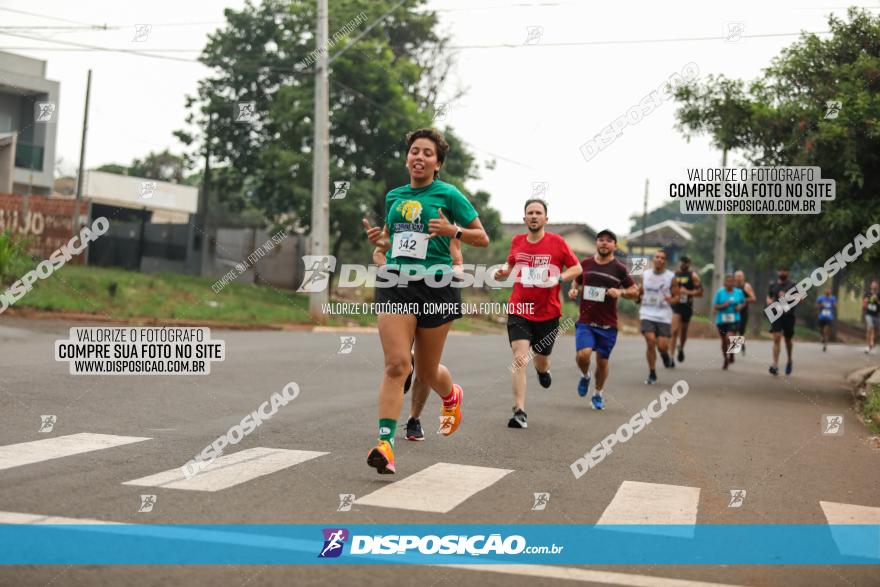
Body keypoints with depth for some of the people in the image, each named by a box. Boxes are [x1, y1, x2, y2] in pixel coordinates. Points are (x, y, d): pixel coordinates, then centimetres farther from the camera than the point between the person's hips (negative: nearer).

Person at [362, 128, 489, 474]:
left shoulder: (448, 195, 0)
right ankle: (385, 444, -15)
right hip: (395, 284, 3)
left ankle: (452, 396, 46)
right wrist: (379, 240, 5)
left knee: (427, 371, 10)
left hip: (435, 287, -2)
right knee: (396, 364, -14)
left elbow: (482, 238, 4)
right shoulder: (394, 196, 13)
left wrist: (454, 231, -14)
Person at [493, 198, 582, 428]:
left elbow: (577, 267, 2)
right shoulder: (517, 241, 5)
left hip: (548, 313, 0)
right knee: (519, 358, -16)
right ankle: (519, 412, -16)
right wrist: (503, 271, 1)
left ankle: (542, 369, 55)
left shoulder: (557, 242, -4)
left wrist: (558, 279, -16)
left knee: (541, 360, 14)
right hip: (519, 310, 0)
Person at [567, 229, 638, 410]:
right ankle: (585, 375, 15)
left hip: (608, 324, 0)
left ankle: (599, 394, 31)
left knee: (602, 361, 6)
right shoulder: (585, 264, 4)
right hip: (585, 321, 0)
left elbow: (635, 291, 5)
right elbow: (576, 282, 21)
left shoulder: (619, 268, -1)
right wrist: (573, 290, -2)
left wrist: (621, 292, -15)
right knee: (583, 355, -20)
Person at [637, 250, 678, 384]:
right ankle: (652, 374, 3)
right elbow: (640, 292, 19)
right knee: (650, 343, -13)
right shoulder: (645, 275, 8)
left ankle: (665, 354, 33)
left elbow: (676, 296, 4)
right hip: (647, 314, 1)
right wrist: (637, 296, -4)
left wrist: (672, 300, -19)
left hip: (664, 316, -1)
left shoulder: (671, 277, 1)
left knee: (662, 346, -7)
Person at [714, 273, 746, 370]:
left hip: (734, 320, -1)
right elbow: (715, 306, -1)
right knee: (724, 341, 12)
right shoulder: (720, 292, -2)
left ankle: (732, 354, 8)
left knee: (729, 338, -20)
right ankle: (726, 359, 32)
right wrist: (723, 306, -18)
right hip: (721, 320, 1)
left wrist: (740, 307, -4)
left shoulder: (739, 292, 1)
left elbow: (744, 302, 17)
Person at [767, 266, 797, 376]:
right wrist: (769, 301, -4)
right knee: (776, 339, -13)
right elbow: (768, 297, 20)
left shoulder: (792, 286, 2)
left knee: (788, 340, 13)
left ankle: (789, 361, 37)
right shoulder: (773, 285, 10)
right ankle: (775, 365, -17)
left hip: (788, 315, 0)